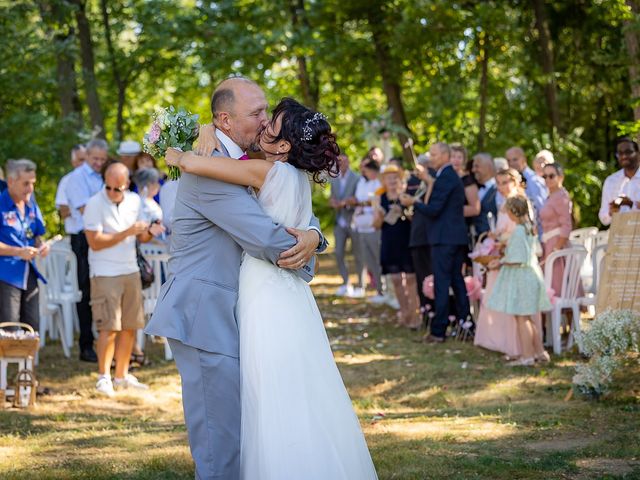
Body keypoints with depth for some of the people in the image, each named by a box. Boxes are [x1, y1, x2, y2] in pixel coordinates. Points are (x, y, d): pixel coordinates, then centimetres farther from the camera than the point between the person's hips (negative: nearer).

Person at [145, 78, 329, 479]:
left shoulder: (248, 162, 15)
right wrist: (303, 257, -1)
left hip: (226, 314, 10)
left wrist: (312, 236, -7)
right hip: (204, 315, -10)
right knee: (222, 437, -7)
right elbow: (266, 237, -21)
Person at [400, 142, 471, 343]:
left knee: (441, 284, -7)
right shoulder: (454, 177, 17)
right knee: (457, 281, 13)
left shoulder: (444, 178, -14)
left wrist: (413, 203, -5)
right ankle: (466, 323, 16)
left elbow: (434, 209, -18)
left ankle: (438, 331, -5)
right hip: (458, 237, 10)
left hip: (444, 238, -10)